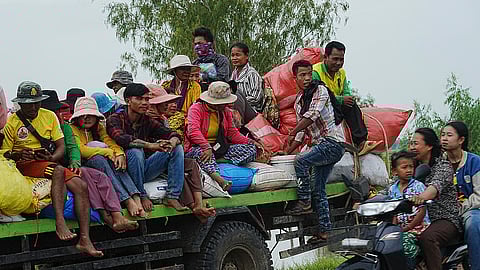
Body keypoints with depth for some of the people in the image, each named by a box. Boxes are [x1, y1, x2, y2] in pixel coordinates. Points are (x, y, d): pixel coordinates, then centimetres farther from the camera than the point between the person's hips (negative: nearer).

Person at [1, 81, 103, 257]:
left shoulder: (49, 116, 11)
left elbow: (61, 146, 8)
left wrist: (51, 157, -14)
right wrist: (18, 155, -25)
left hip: (49, 163, 5)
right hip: (24, 165, -5)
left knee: (81, 186, -20)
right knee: (58, 171, -35)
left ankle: (84, 240, -27)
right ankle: (60, 223, -40)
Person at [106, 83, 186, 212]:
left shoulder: (147, 121, 9)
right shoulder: (115, 119, -7)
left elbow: (174, 134, -1)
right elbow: (121, 138, -28)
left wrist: (172, 142, -27)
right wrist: (150, 145, -37)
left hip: (146, 170, 5)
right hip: (126, 170, -5)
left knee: (177, 148, -7)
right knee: (135, 151, -34)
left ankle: (172, 197, -15)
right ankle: (141, 196, -21)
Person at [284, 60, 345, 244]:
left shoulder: (320, 90, -6)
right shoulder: (298, 102, 17)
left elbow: (312, 115, -20)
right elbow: (302, 133, 21)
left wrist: (292, 133, -16)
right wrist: (286, 153, 16)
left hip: (333, 142, -8)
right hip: (321, 146, 8)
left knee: (301, 160, -25)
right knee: (319, 190, 5)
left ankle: (304, 203, -16)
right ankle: (324, 230, 9)